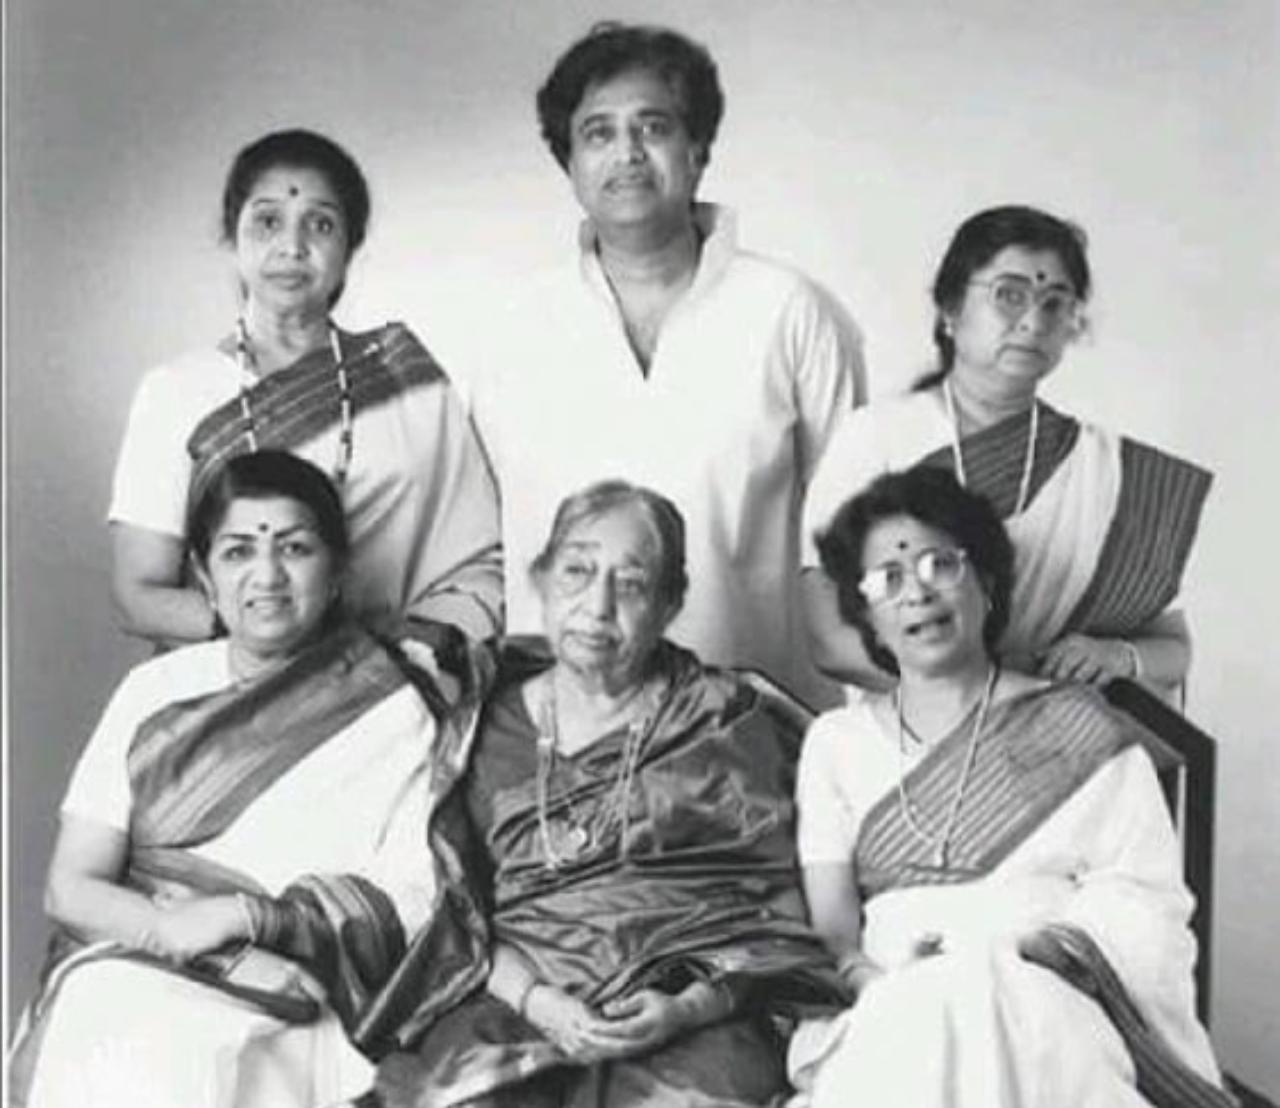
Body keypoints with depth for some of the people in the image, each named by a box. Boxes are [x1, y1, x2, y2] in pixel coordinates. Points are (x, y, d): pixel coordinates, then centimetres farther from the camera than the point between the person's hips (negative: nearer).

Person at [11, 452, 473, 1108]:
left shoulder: (395, 714, 6)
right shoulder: (156, 692, 14)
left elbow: (416, 907, -1)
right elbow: (70, 887, 9)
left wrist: (249, 917, -12)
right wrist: (182, 933, -11)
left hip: (296, 1012, -3)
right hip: (122, 974, 3)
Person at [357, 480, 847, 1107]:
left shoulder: (730, 721, 12)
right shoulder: (482, 728, 16)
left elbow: (779, 909, 8)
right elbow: (452, 912, 10)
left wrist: (695, 1006, -9)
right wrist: (534, 1000, -8)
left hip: (694, 1012, -1)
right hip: (513, 997, 1)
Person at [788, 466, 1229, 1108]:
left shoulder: (1076, 725, 16)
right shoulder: (835, 742, 21)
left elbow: (1144, 895, 7)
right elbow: (829, 922, 9)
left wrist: (1061, 947, -14)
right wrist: (871, 979, -14)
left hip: (1057, 1003, -1)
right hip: (891, 1008, 1)